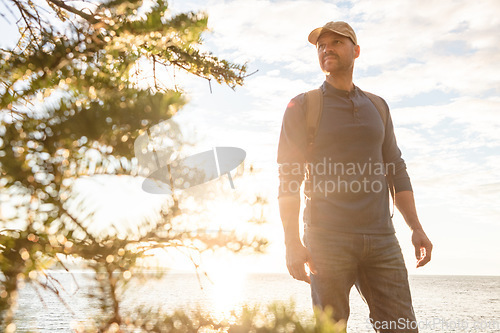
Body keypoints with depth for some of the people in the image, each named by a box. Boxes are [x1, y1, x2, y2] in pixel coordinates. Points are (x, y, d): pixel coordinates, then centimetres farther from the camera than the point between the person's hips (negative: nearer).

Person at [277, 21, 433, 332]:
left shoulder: (377, 106, 18)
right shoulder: (302, 106, 5)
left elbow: (396, 170, 18)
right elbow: (289, 179, -2)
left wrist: (416, 228, 8)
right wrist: (292, 241, -11)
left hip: (381, 237, 4)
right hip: (327, 238, -3)